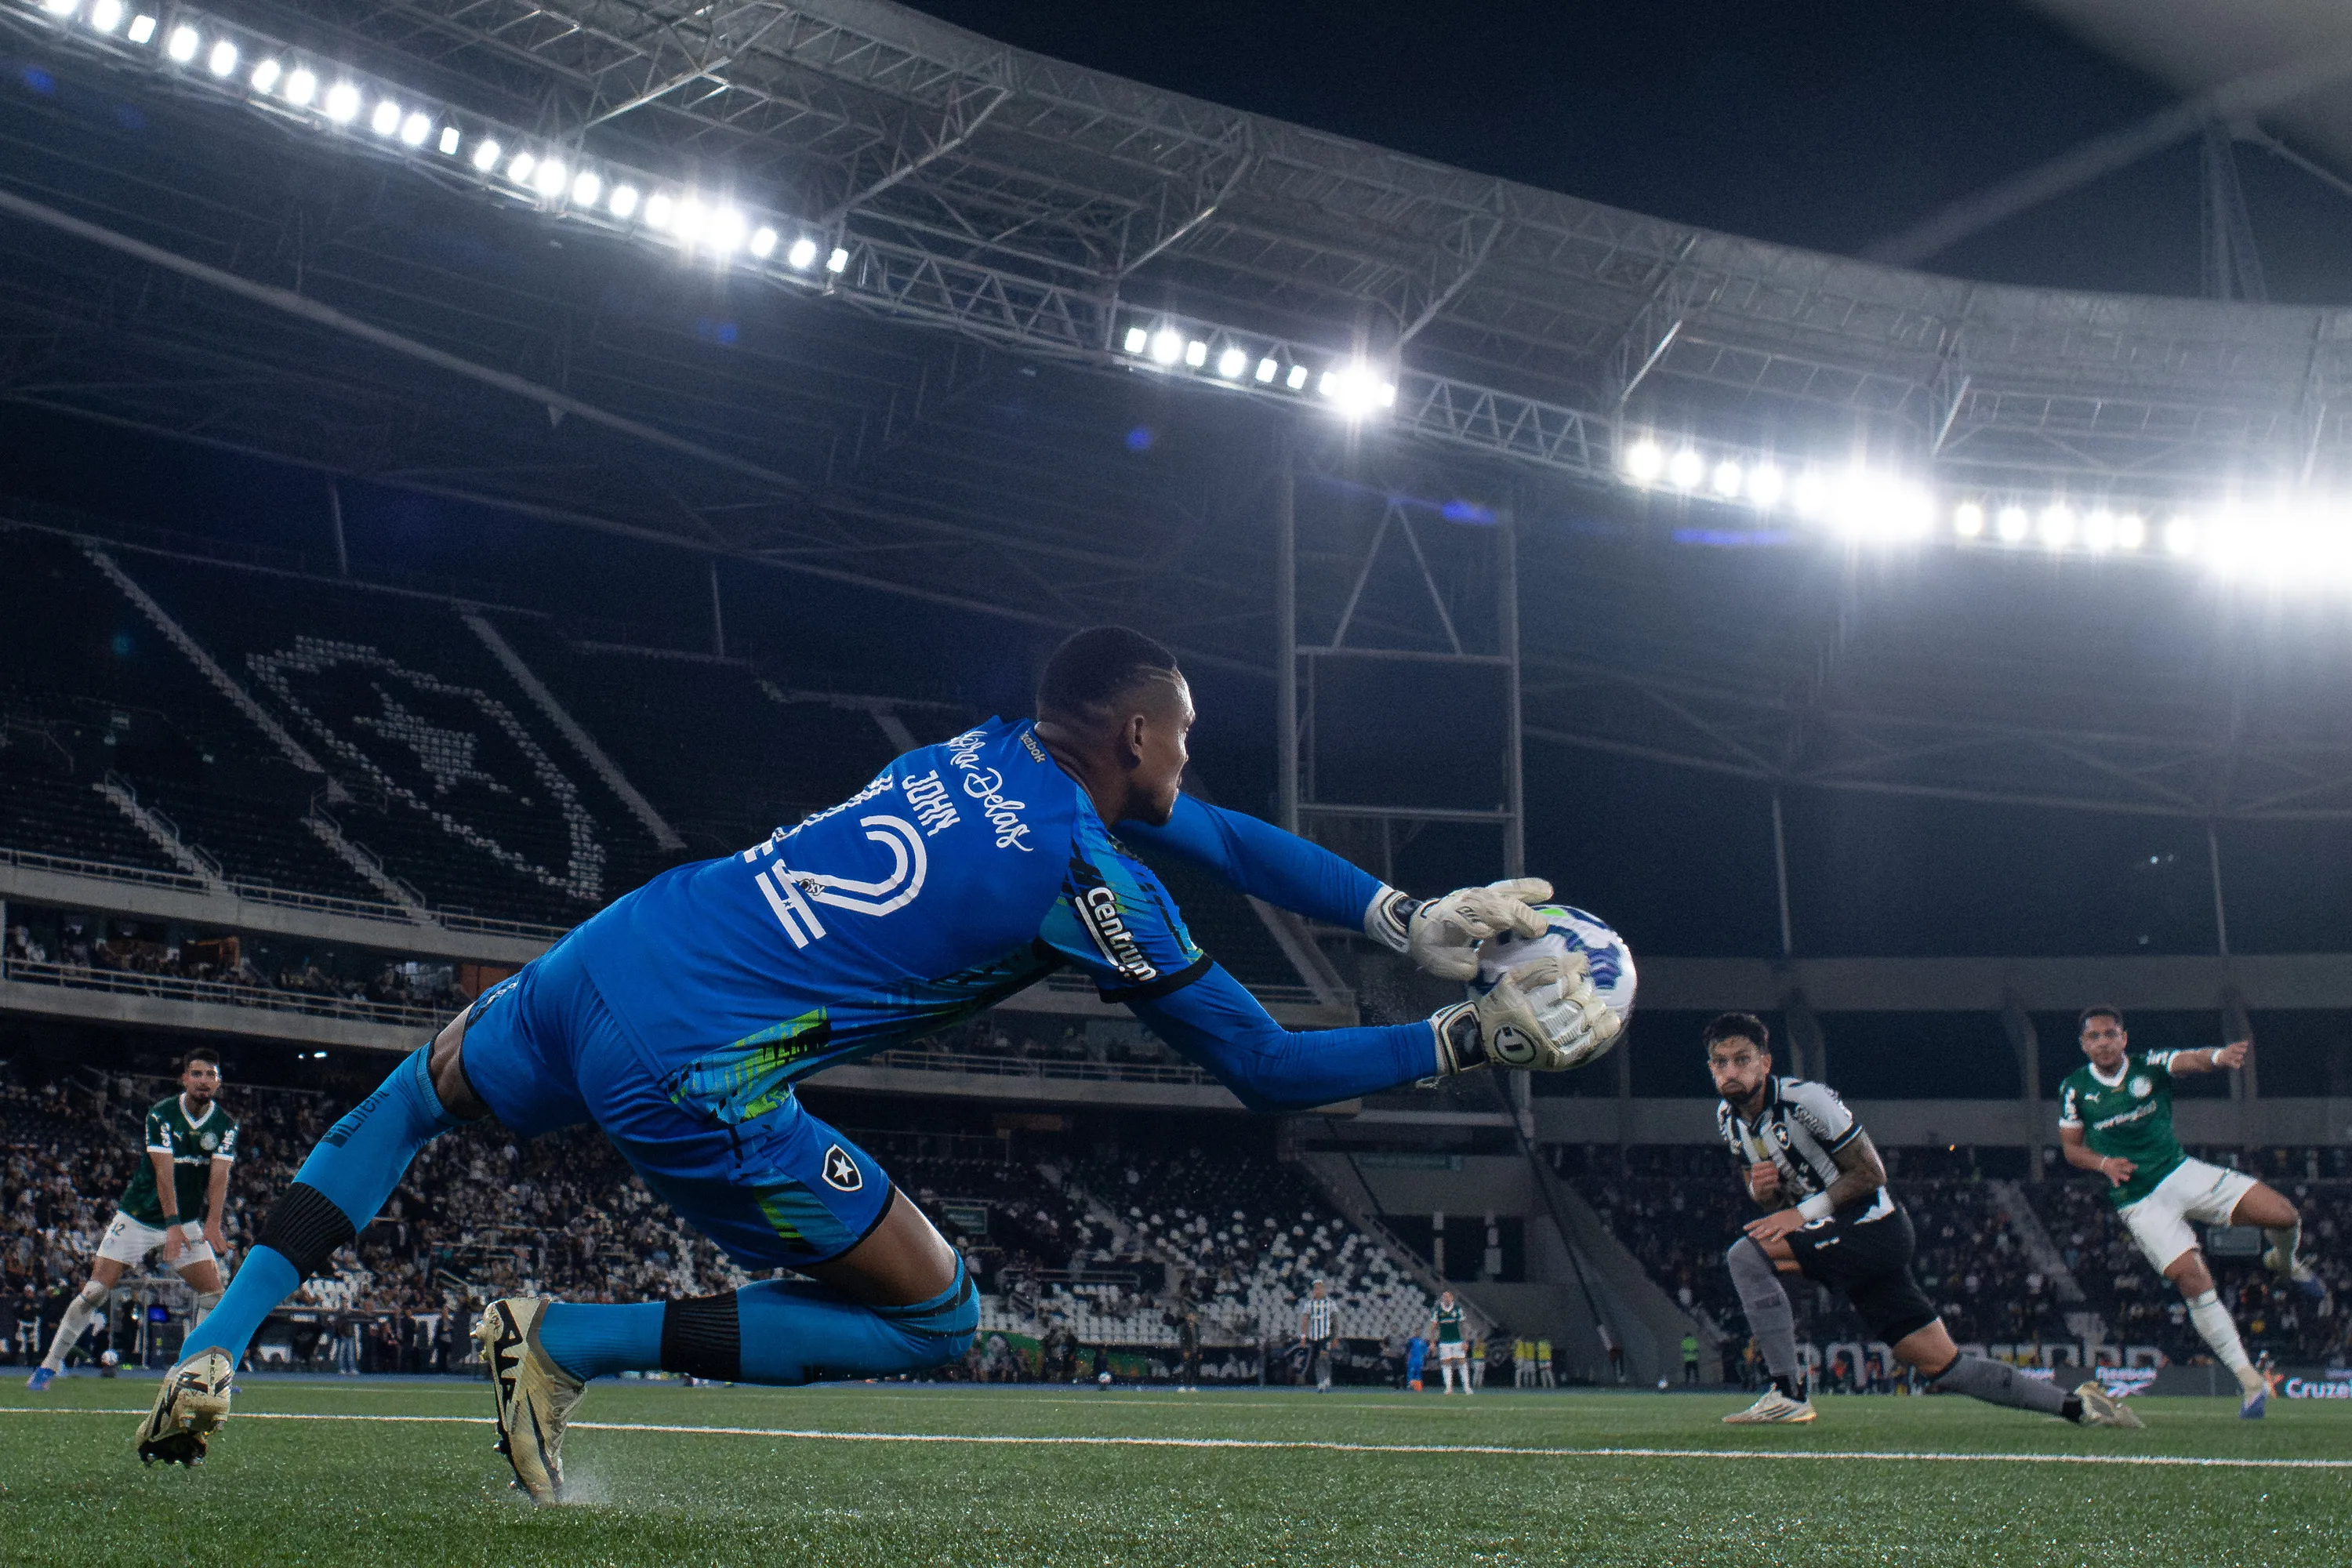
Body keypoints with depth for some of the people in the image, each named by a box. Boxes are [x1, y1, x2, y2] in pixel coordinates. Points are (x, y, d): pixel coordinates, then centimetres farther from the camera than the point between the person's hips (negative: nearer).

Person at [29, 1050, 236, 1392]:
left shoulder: (225, 1125, -5)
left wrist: (213, 1225, -29)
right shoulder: (161, 1114, -14)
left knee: (214, 1294, -8)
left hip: (186, 1222, 3)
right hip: (138, 1218, -3)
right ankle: (50, 1364, 3)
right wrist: (172, 1224, -31)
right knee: (95, 1292, -9)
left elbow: (219, 1176, -15)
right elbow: (164, 1171, -23)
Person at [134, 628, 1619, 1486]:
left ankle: (218, 1348, 25)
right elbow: (1267, 1068, 1)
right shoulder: (1090, 878, -7)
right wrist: (1475, 1037, 8)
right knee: (938, 1316, 8)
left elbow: (1223, 836, 26)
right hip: (697, 1074, -8)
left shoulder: (989, 749, 15)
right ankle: (570, 1342, 0)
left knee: (420, 1093, 38)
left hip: (616, 946, 8)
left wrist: (1413, 917, 23)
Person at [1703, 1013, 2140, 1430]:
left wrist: (1803, 1213, -19)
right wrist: (1761, 1188, -7)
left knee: (1745, 1254, -21)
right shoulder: (1727, 1117, 7)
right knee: (1943, 1366, 6)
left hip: (1872, 1225, -8)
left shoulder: (1806, 1099, -17)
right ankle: (2075, 1403, 15)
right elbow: (1770, 1199, 17)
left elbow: (1870, 1173, -13)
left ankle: (1788, 1394, -19)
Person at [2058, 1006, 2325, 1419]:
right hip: (2138, 1200, -1)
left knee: (2284, 1217, -14)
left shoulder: (2148, 1065, -4)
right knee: (2192, 1278, -20)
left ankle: (2284, 1262, 25)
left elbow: (2190, 1060, -25)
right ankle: (2249, 1380, -10)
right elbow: (2070, 1146, 8)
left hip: (2182, 1172, 1)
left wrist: (2218, 1056, -49)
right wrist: (2102, 1162, -14)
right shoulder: (2074, 1088, -2)